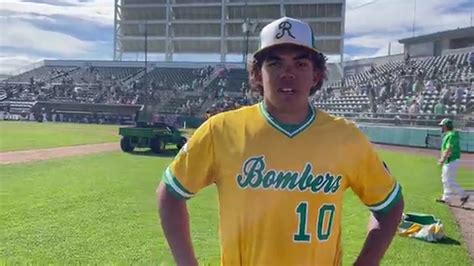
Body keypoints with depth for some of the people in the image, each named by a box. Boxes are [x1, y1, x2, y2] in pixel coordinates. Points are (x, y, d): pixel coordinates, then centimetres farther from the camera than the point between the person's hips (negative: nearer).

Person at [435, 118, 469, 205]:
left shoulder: (451, 135, -20)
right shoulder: (447, 135, 13)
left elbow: (449, 150, -25)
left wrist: (443, 160, -19)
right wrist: (442, 158, 17)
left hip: (451, 161, -11)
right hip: (449, 161, 11)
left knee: (450, 181, -7)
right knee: (445, 180, 16)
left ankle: (464, 195, 1)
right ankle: (446, 198, 23)